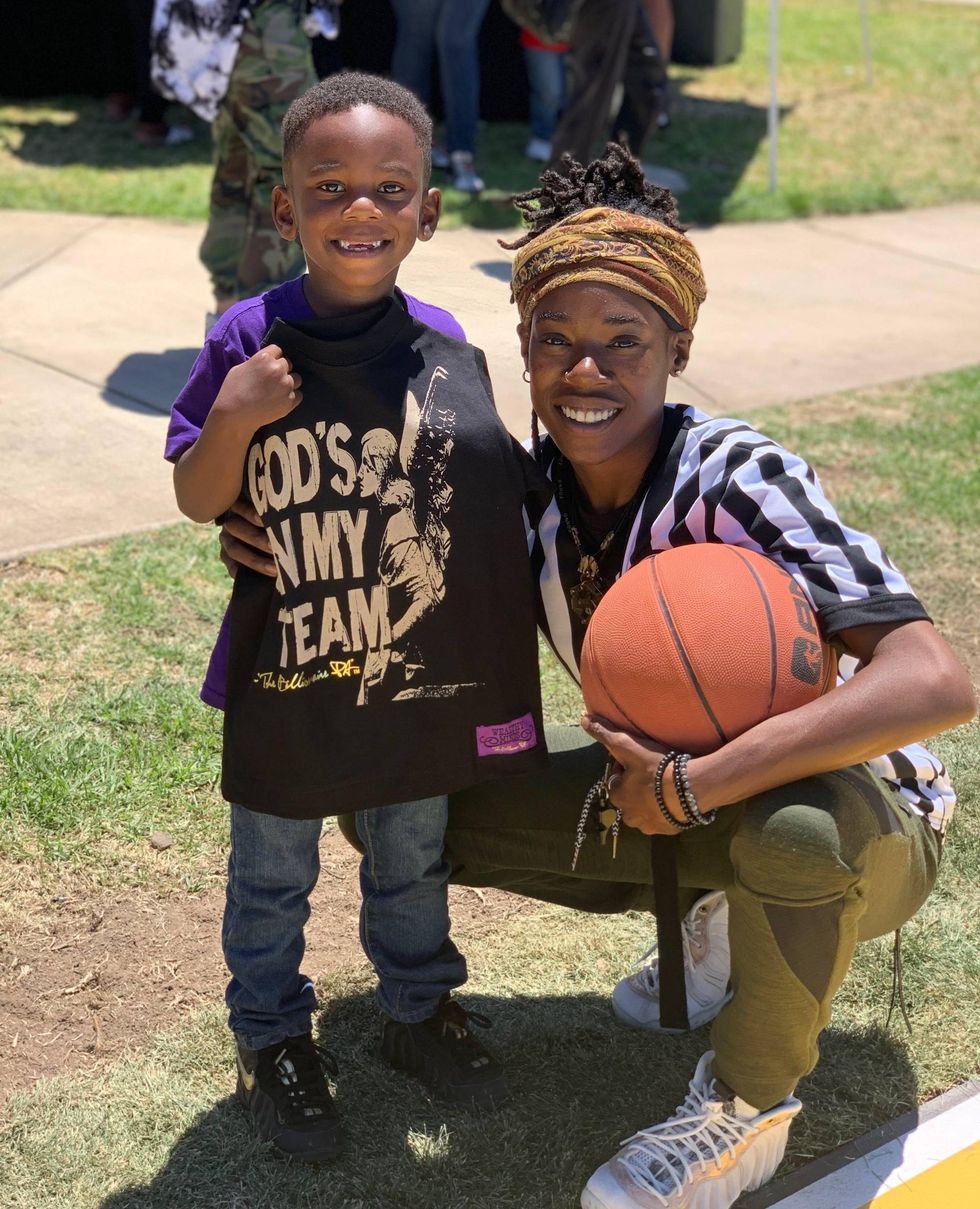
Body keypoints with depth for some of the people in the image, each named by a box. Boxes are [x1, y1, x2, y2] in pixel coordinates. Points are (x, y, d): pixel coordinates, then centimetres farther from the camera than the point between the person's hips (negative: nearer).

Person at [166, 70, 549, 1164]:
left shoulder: (444, 345, -7)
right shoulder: (249, 342, -14)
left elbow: (489, 484, 5)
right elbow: (196, 500, -10)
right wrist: (234, 417, -26)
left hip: (421, 665, 3)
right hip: (288, 668, -2)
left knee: (413, 856, 23)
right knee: (274, 870, 17)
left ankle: (418, 1006, 45)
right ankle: (270, 1034, 38)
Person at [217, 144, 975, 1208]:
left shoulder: (737, 480, -29)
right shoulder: (529, 490, -12)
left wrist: (692, 787, -39)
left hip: (863, 825, -5)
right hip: (667, 787, 6)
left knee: (800, 826, -42)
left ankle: (750, 1103, -9)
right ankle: (709, 921, 12)